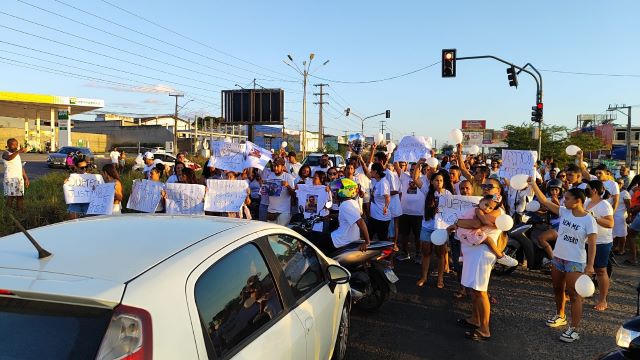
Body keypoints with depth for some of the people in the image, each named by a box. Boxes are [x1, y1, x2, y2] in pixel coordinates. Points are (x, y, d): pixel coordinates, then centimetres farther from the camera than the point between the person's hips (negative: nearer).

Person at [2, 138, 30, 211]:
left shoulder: (17, 154, 16)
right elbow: (9, 158, -34)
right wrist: (18, 151, -49)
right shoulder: (5, 154, -7)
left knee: (20, 198, 6)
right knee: (10, 198, -10)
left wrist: (26, 178, 19)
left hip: (20, 179, 7)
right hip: (10, 179, -7)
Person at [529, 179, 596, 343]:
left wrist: (590, 265, -20)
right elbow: (545, 201, 0)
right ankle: (560, 316, 42)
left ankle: (574, 329, 6)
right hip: (558, 258, 6)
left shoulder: (589, 220, -14)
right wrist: (533, 185, -6)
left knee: (574, 295, -2)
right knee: (557, 289, 21)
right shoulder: (564, 212, 0)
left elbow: (592, 244, -15)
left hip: (576, 262, -6)